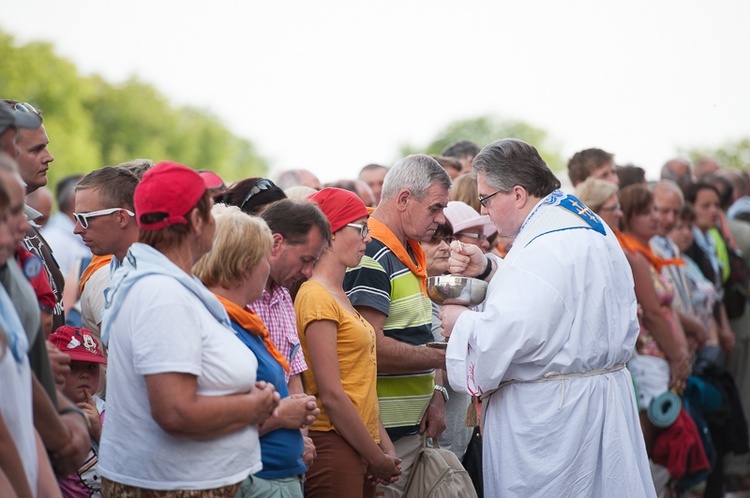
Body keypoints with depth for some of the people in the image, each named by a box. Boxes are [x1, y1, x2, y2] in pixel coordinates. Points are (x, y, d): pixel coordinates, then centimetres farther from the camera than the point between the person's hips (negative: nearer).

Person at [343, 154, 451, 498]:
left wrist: (436, 394, 6)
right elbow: (374, 349, -23)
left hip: (413, 428, 9)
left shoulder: (409, 254, 16)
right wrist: (447, 358, -17)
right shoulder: (370, 257, -16)